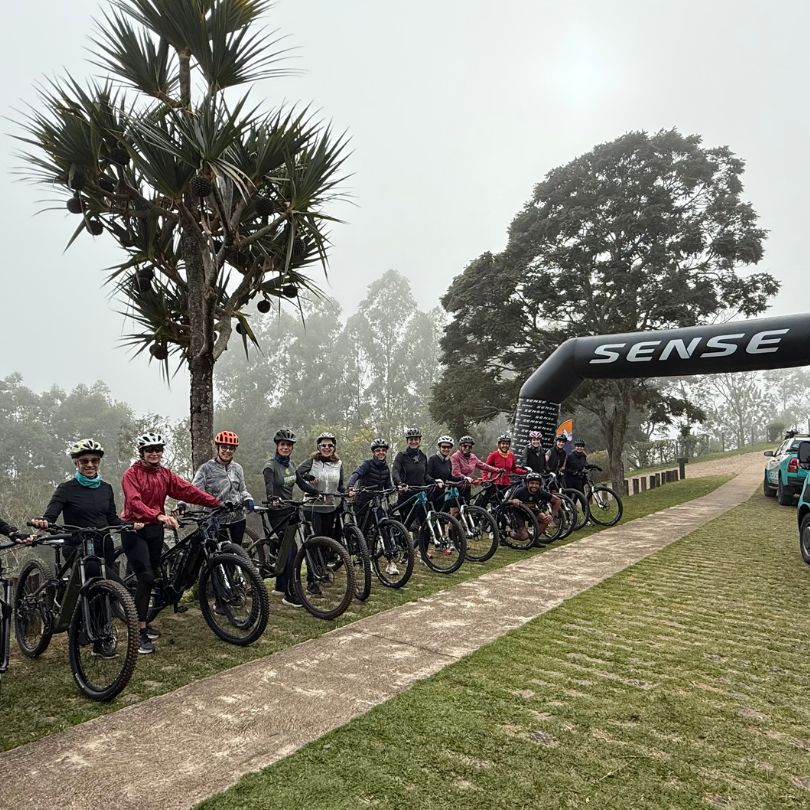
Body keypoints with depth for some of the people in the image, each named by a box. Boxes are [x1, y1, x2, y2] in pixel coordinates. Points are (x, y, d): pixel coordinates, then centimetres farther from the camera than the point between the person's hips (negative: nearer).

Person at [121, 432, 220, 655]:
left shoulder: (165, 474, 6)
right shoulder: (132, 475, -11)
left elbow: (187, 489, -4)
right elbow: (135, 502, -27)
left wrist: (215, 502, -15)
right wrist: (159, 516, -43)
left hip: (155, 529, 6)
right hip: (135, 530, -6)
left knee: (152, 576, 11)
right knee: (146, 577, -15)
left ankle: (140, 623, 28)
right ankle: (140, 634, -7)